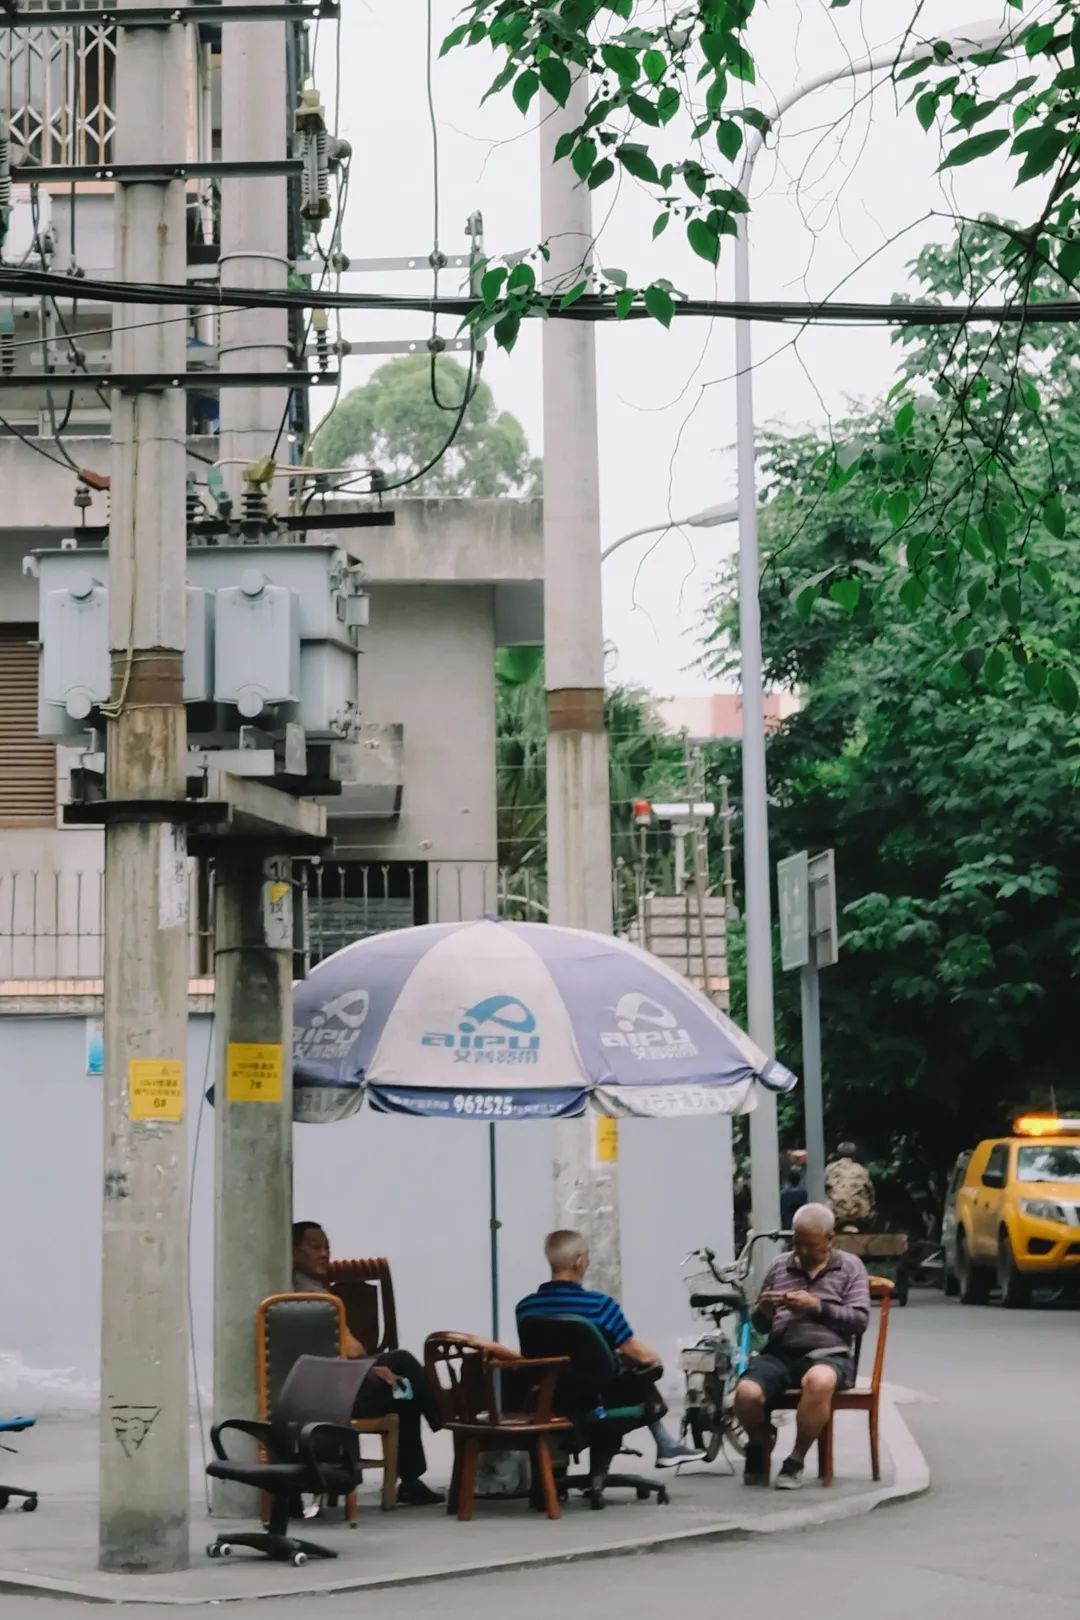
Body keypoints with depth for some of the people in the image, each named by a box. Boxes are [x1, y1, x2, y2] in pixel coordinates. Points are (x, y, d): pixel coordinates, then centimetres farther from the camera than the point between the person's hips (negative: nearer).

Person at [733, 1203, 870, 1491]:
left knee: (819, 1381, -41)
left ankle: (796, 1461, -19)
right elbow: (761, 1326, 23)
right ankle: (757, 1447, 4)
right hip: (779, 1353, 3)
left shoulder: (850, 1267, 13)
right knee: (746, 1393, -31)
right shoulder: (779, 1267, 21)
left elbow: (860, 1320, 3)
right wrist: (763, 1310, -2)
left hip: (827, 1353, -2)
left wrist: (818, 1306, -9)